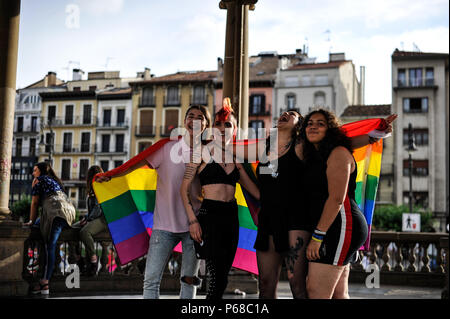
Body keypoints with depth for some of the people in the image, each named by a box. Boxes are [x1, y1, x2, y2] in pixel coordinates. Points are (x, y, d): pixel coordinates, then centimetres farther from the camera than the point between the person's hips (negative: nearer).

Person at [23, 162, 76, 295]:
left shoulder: (39, 180, 13)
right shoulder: (55, 181, 35)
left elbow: (35, 203, 10)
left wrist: (31, 222, 17)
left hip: (57, 211, -8)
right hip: (70, 211, 8)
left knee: (50, 245, -16)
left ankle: (45, 282, -27)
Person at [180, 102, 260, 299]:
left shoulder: (235, 161, 17)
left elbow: (256, 191, 21)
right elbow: (184, 189, -2)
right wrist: (192, 220, -10)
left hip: (231, 217, 6)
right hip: (209, 215, -6)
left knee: (220, 279, 5)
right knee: (218, 280, -14)